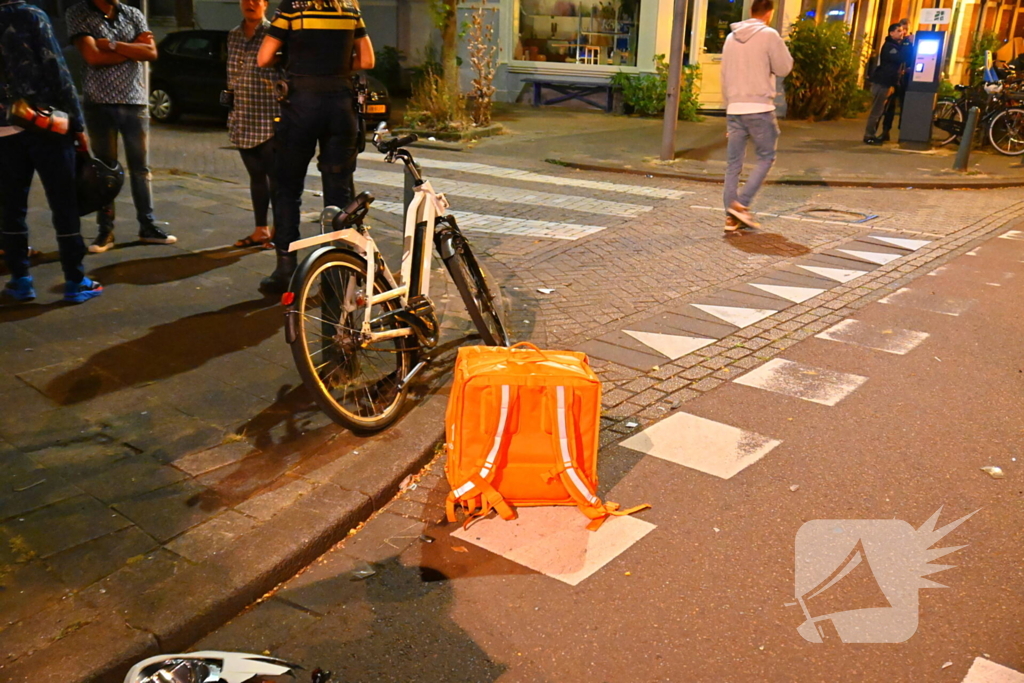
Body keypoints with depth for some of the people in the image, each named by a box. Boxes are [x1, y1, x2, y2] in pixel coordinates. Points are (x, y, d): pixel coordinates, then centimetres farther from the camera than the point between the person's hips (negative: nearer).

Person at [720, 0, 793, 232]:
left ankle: (731, 217, 6)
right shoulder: (769, 35, -5)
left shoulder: (731, 37, 12)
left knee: (734, 163, 7)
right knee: (766, 157, 8)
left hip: (734, 108, 5)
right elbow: (784, 68, -3)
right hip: (759, 108, -5)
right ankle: (741, 203, -5)